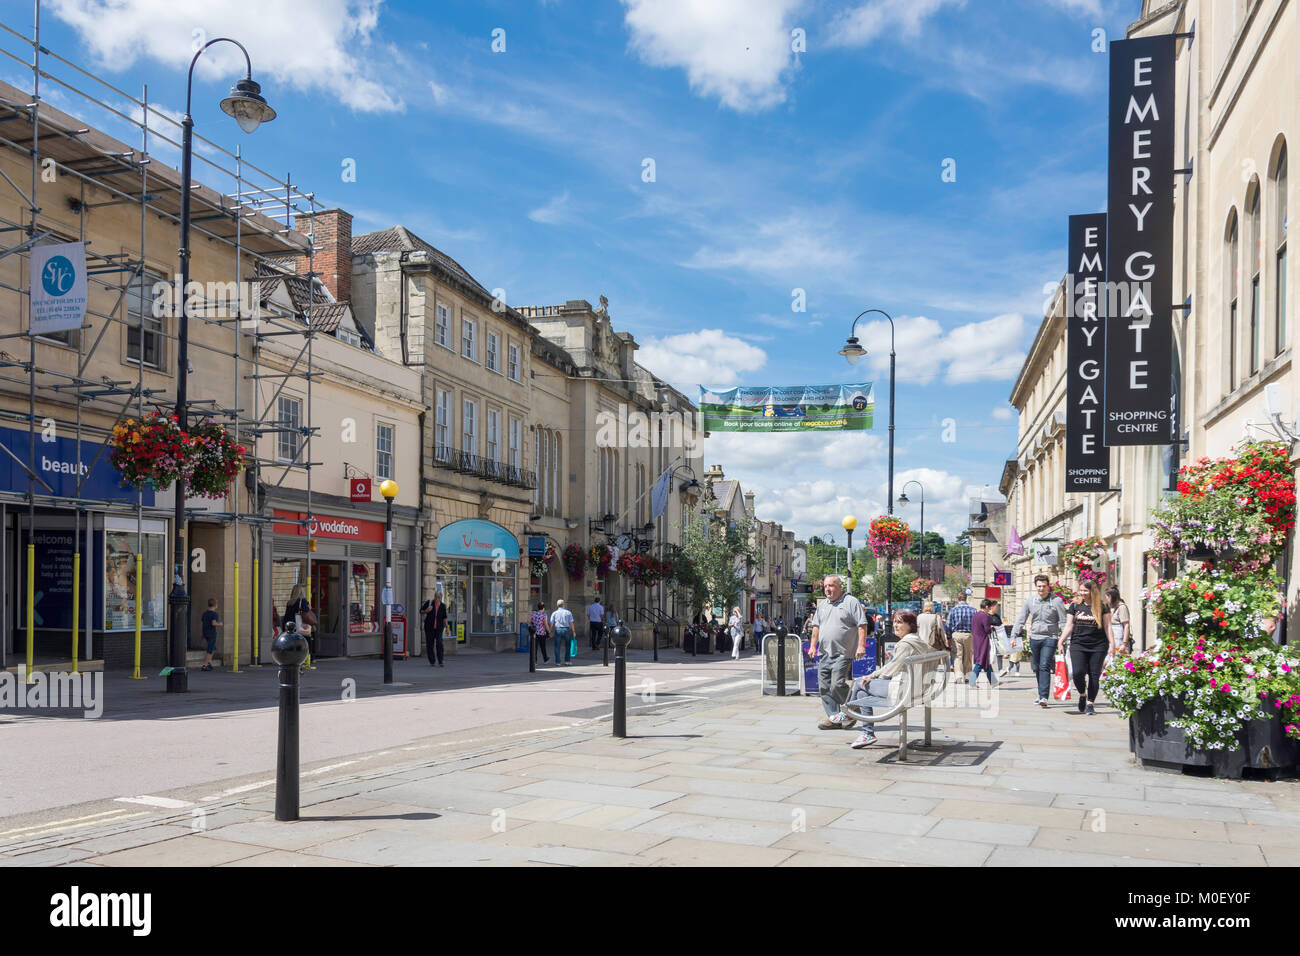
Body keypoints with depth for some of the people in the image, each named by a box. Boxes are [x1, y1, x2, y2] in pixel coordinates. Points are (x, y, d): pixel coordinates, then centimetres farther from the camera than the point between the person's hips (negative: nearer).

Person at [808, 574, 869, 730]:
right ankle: (834, 718, 11)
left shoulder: (851, 602, -3)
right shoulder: (822, 605, 18)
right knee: (824, 687, 4)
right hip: (825, 654, 7)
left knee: (837, 684, -15)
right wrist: (812, 645, 16)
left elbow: (862, 625, -8)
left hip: (843, 653, -7)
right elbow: (816, 626, 24)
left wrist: (861, 646, -16)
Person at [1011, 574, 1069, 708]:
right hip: (1034, 638, 4)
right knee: (1037, 668, 10)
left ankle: (1044, 697, -18)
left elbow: (1063, 622, -1)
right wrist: (1014, 635, -2)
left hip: (1050, 638, -4)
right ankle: (1042, 695, 22)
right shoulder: (1030, 602, 8)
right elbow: (1020, 620, 9)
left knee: (1045, 667, -15)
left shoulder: (1056, 601, -2)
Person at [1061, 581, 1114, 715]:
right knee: (1078, 673, -12)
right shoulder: (1075, 606, 8)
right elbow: (1069, 626, 10)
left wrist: (1112, 643, -4)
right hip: (1078, 644, 1)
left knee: (1094, 675, 0)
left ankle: (1090, 703, 11)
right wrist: (1060, 641, 2)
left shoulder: (1102, 606, 3)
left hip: (1098, 646, -1)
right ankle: (1082, 695, 16)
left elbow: (1107, 626, 4)